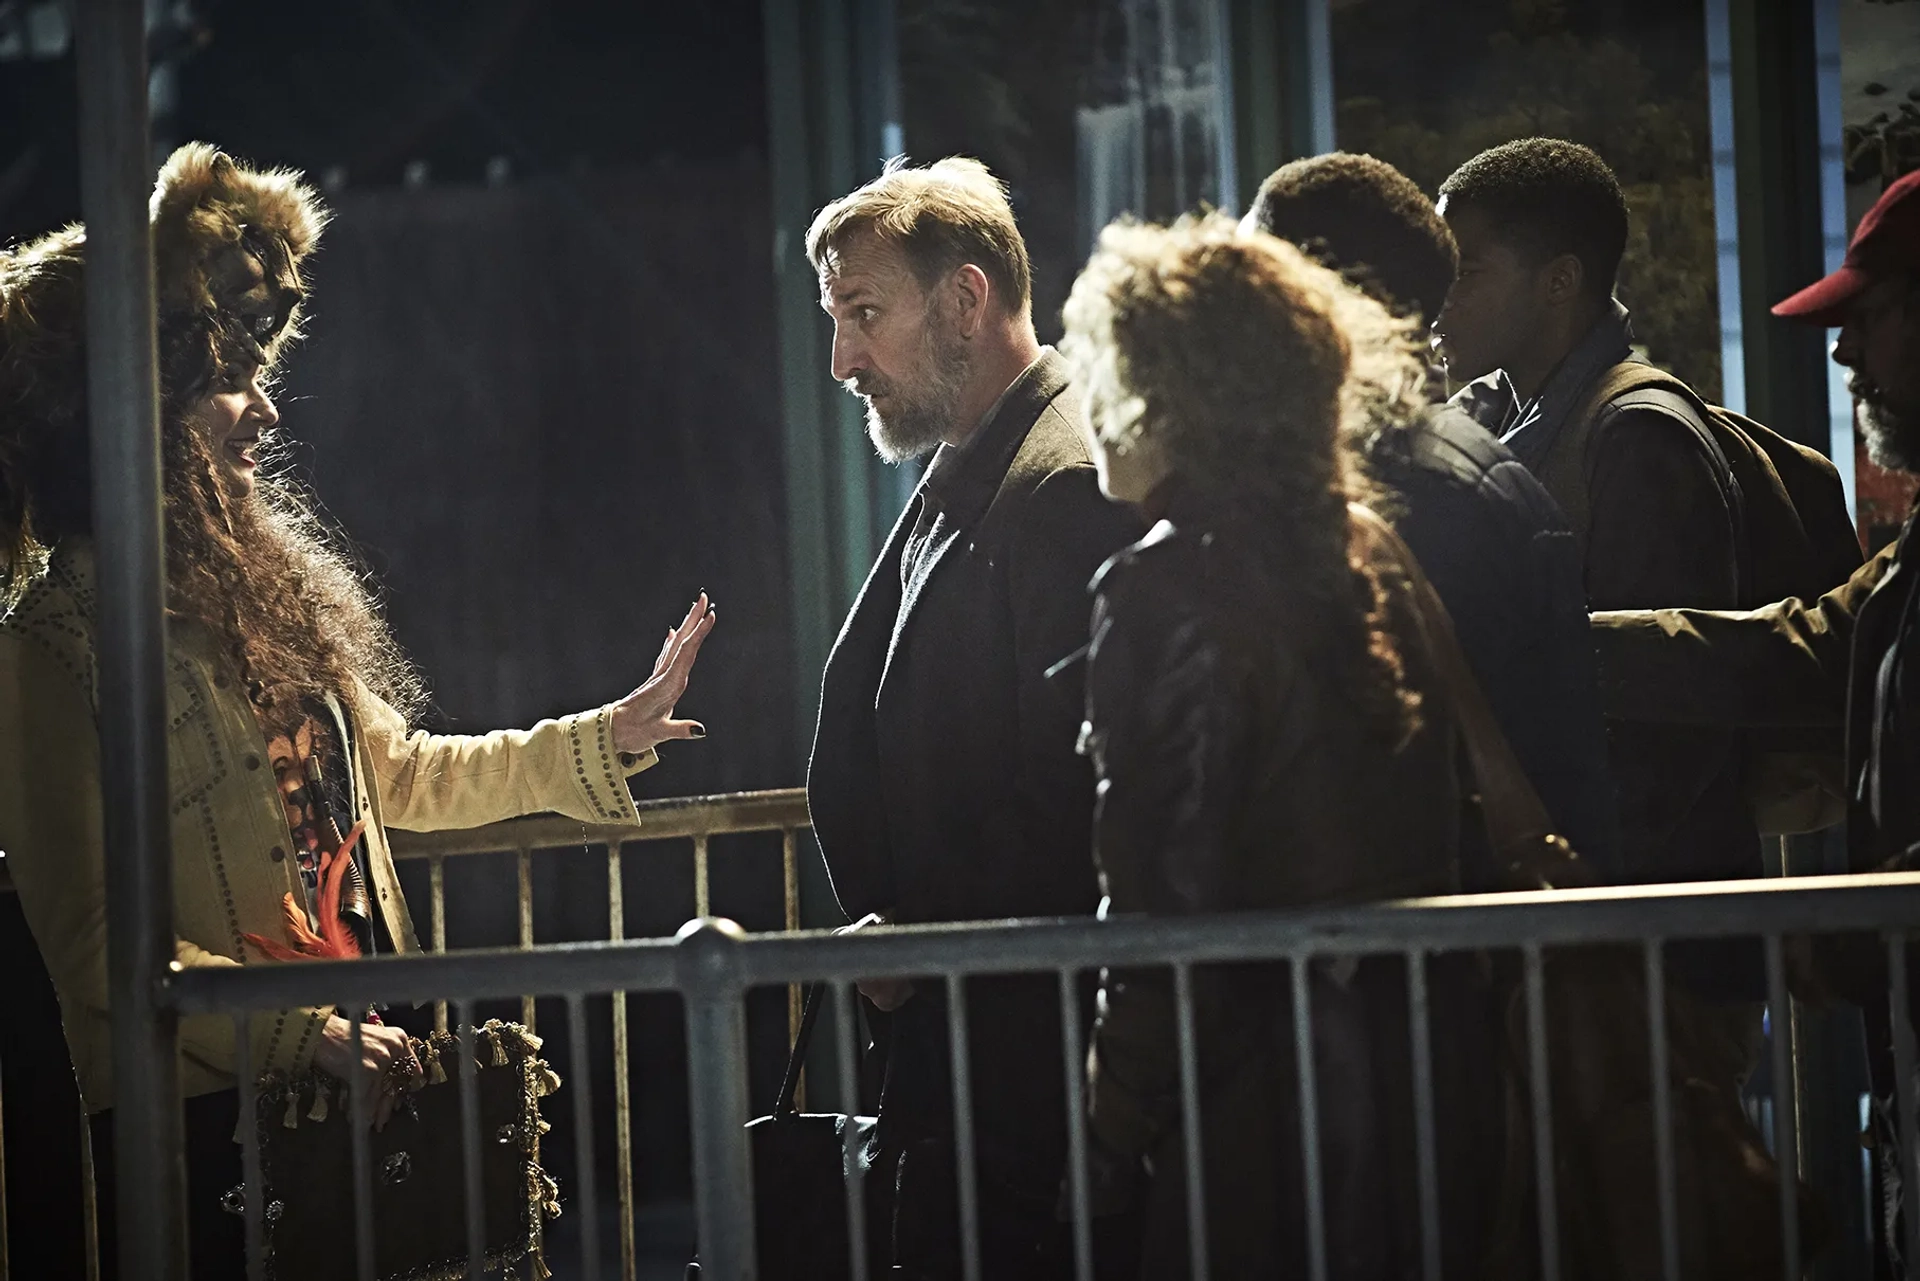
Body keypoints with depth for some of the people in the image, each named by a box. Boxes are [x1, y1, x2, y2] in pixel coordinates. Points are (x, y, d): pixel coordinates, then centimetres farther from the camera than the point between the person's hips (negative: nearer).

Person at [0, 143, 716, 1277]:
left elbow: (395, 774, 27)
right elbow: (95, 947, -18)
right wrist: (311, 1033, -24)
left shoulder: (247, 589, 13)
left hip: (355, 1094, 8)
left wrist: (611, 736, 26)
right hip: (206, 1130, -8)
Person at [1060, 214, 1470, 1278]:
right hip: (1393, 1059, 8)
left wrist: (1117, 1121, -10)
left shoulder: (1167, 587, -14)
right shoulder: (1365, 556, 8)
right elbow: (1431, 828, 13)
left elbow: (1161, 893, -16)